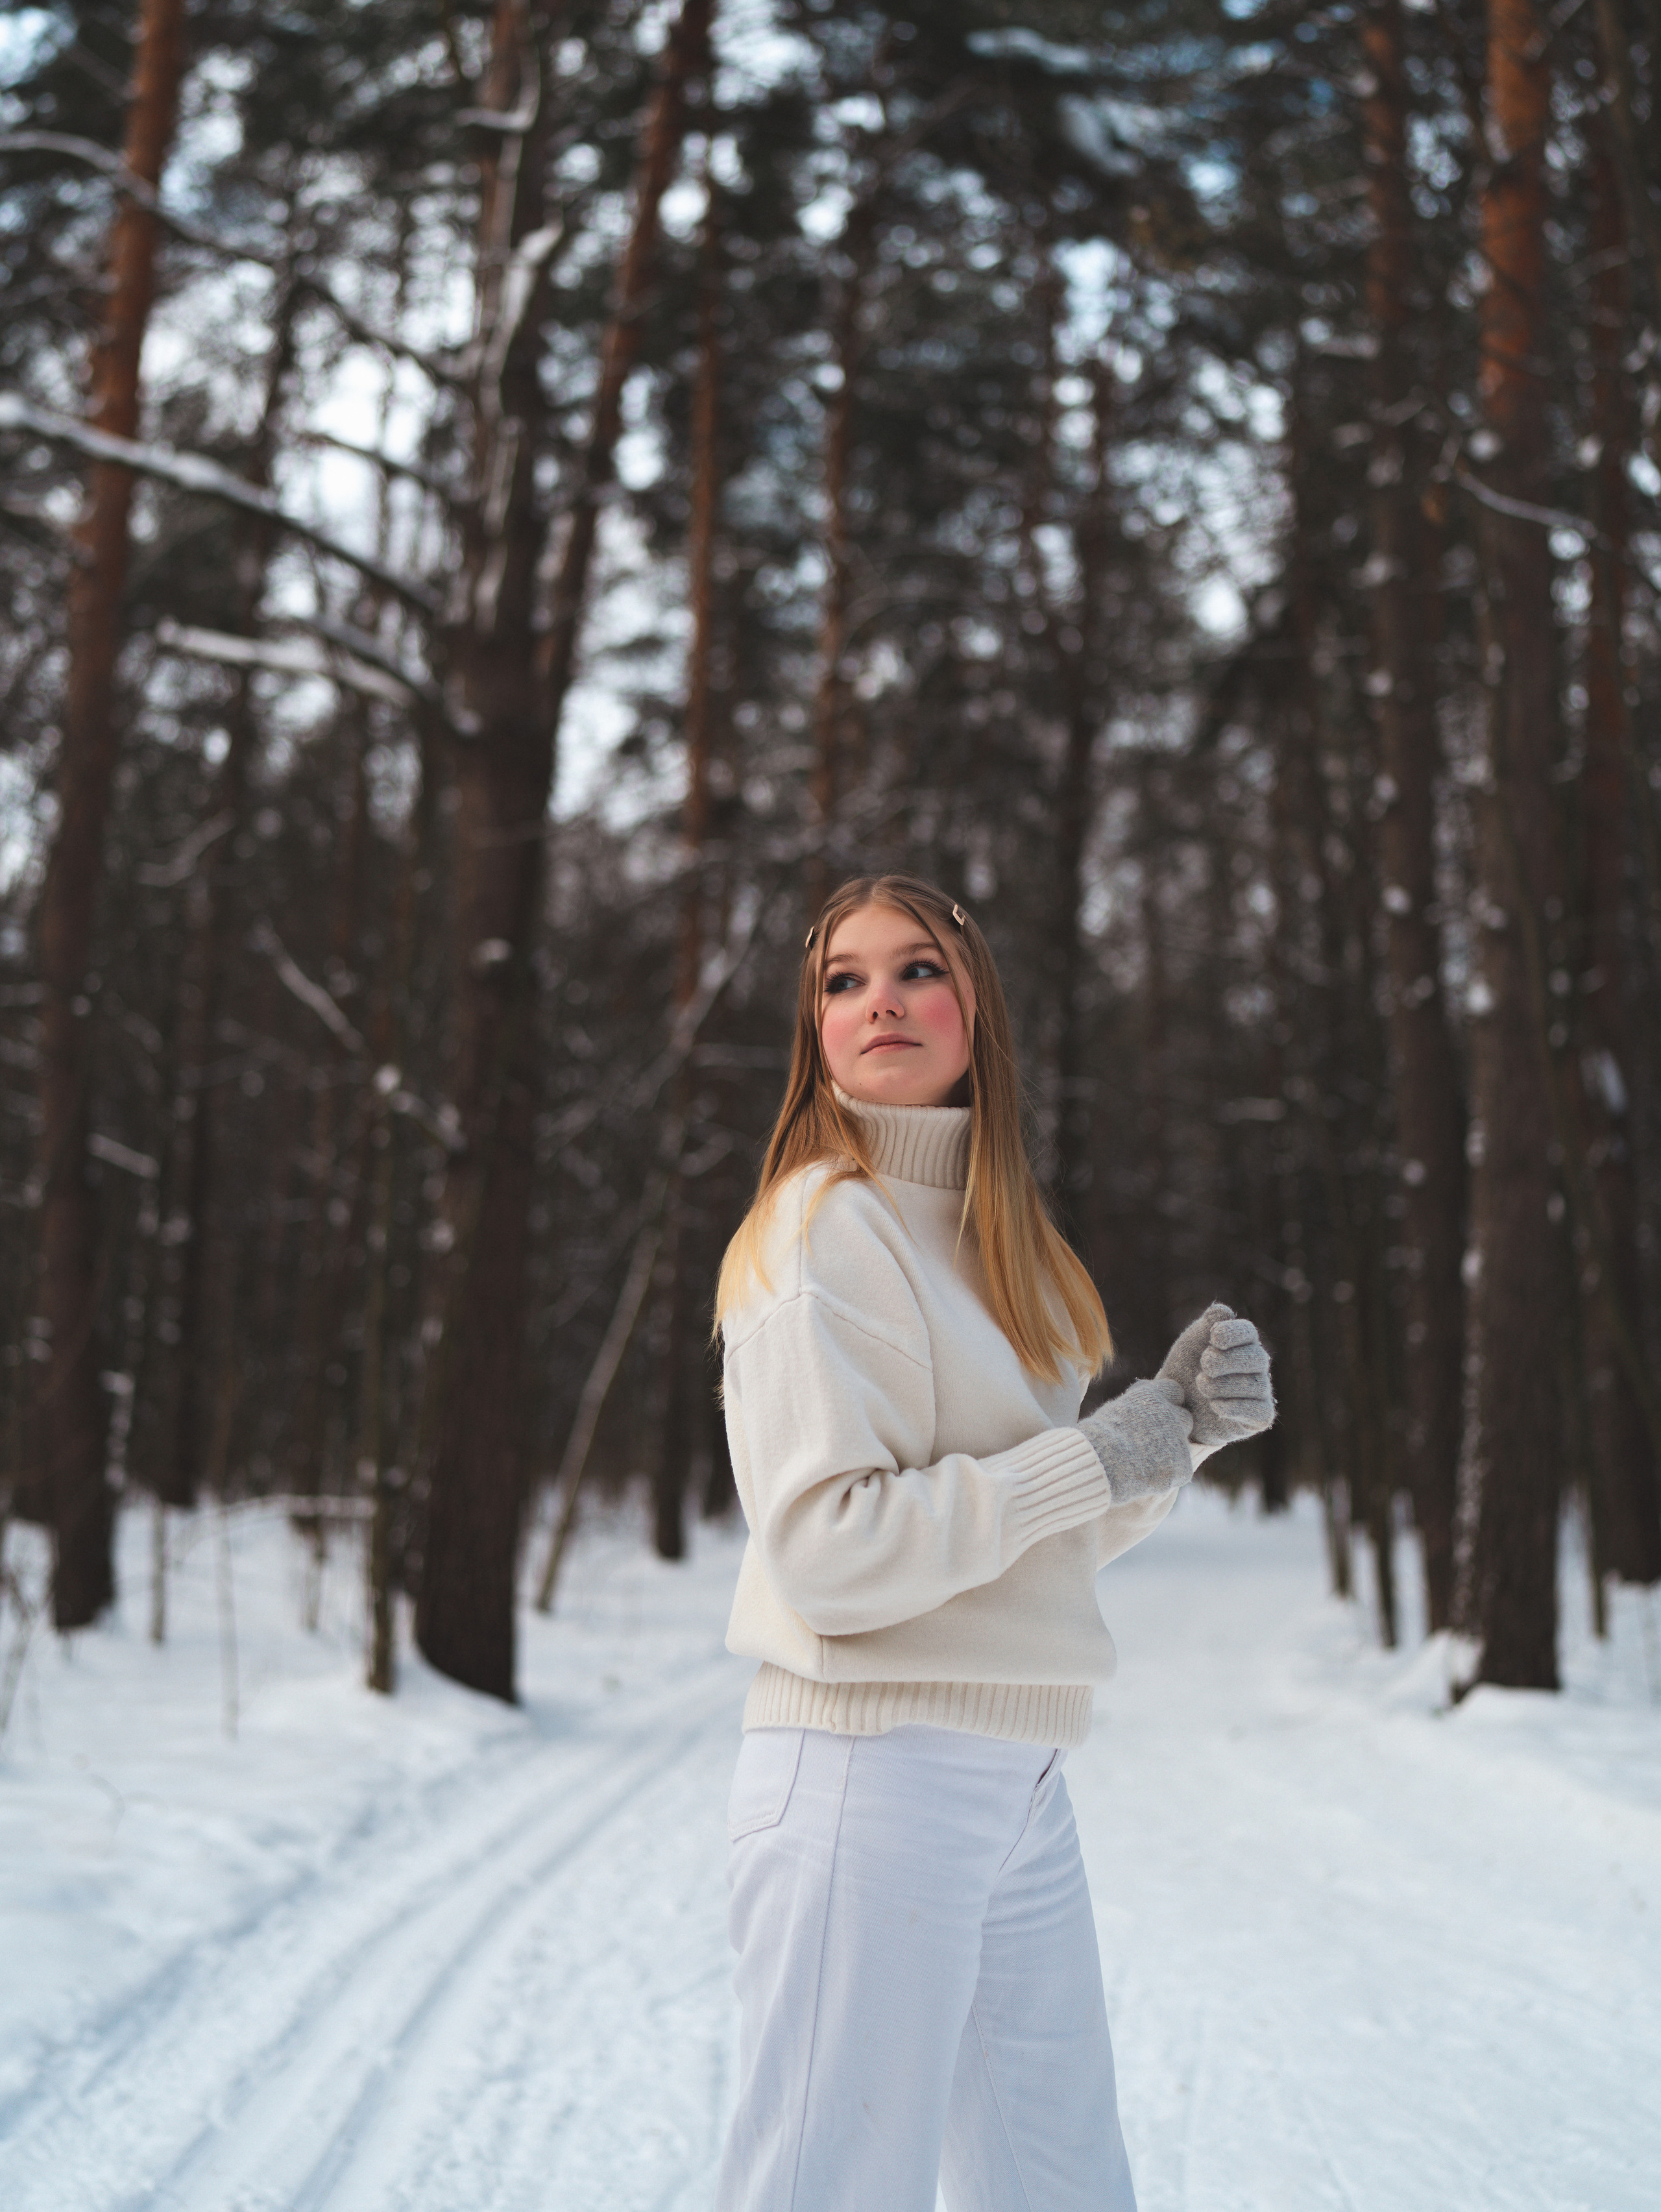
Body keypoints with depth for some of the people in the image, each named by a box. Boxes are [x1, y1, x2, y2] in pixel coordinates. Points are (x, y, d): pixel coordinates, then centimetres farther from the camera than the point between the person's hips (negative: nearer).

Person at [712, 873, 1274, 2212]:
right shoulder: (823, 1231, -11)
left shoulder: (1000, 1239, 14)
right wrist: (1093, 1460, -15)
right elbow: (824, 1551, -20)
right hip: (869, 1776, -8)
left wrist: (1180, 1422, 0)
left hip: (1022, 1788, 8)